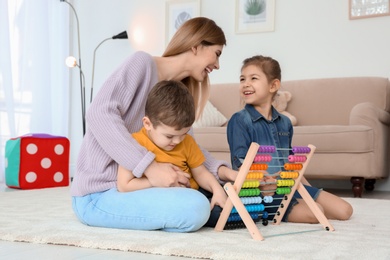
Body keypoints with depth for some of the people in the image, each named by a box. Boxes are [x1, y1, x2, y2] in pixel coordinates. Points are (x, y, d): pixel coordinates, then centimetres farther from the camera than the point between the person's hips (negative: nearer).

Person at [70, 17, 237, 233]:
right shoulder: (142, 63, -10)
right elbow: (100, 113, -23)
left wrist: (222, 171, -9)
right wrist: (150, 166, -30)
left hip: (132, 185, 9)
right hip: (97, 196, -9)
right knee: (195, 208, -28)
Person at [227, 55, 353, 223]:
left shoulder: (284, 122, 14)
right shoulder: (239, 121, -6)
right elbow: (240, 163, -15)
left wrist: (309, 190, 18)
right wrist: (258, 183, -34)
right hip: (260, 191, -7)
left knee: (344, 210, 1)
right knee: (313, 213, -28)